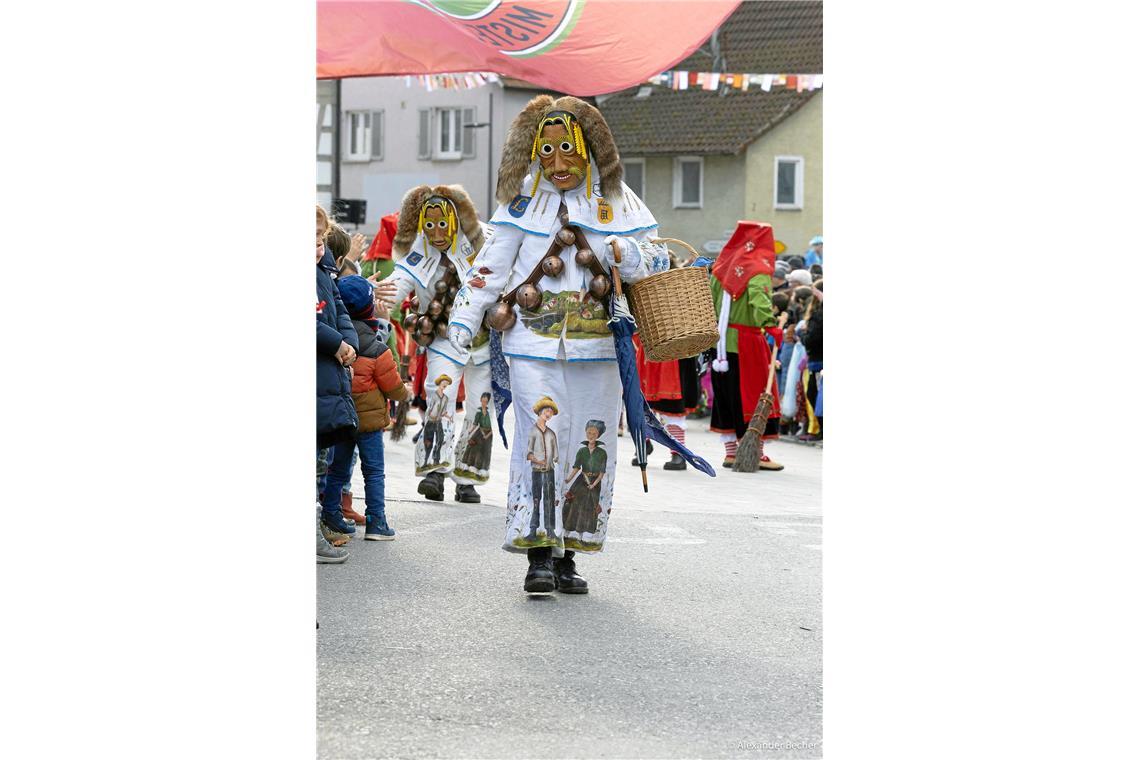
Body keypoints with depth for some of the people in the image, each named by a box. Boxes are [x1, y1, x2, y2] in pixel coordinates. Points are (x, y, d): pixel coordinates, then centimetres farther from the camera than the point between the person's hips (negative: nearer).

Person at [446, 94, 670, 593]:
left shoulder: (615, 198, 7)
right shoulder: (524, 197, 5)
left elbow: (655, 260, 4)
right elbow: (492, 261, 7)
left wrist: (603, 248, -13)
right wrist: (465, 319, 2)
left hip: (595, 344, 2)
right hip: (534, 341, -2)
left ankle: (567, 556, 11)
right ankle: (538, 554, -9)